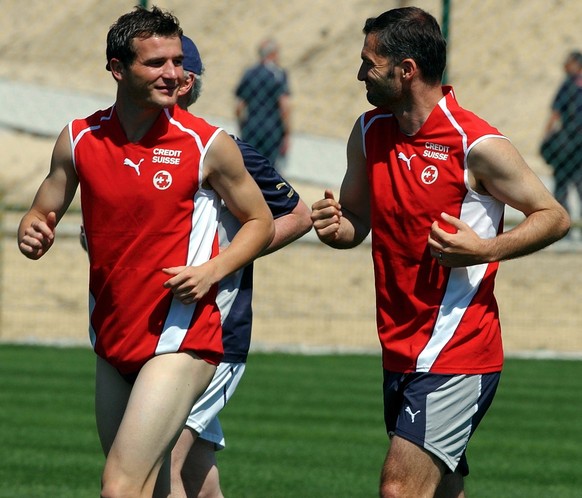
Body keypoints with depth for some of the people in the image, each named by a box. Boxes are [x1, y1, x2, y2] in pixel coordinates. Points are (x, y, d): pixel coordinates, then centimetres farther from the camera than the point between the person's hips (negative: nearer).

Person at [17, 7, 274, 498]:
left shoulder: (209, 144, -7)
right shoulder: (79, 139, 2)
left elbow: (259, 222, 5)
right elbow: (43, 214, 14)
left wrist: (211, 270, -13)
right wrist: (32, 232, -11)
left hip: (180, 341, -5)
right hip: (113, 341, 5)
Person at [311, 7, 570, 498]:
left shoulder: (476, 145, -13)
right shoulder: (369, 132, 7)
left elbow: (554, 217, -6)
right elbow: (356, 220, 19)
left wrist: (484, 250, -21)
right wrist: (334, 226, -5)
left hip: (457, 354, -8)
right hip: (401, 353, 8)